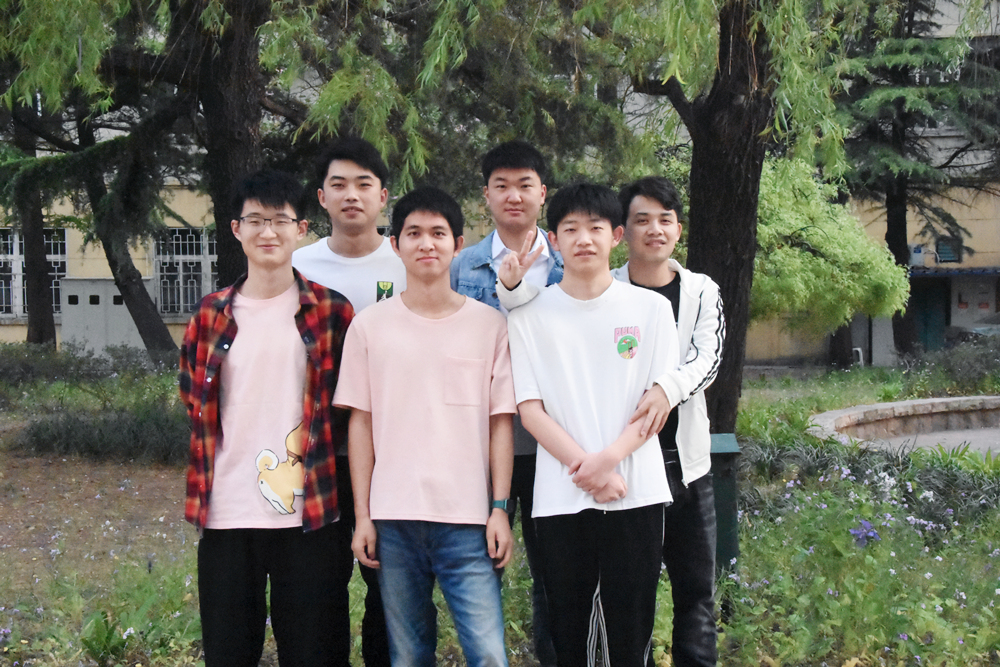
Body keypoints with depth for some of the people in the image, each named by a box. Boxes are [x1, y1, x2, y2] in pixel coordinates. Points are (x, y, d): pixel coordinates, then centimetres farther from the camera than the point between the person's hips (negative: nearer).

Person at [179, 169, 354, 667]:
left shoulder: (332, 313, 2)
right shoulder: (212, 316, 7)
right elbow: (194, 402, 15)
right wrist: (200, 495, 10)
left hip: (310, 516, -2)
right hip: (227, 515, 2)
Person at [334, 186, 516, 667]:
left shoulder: (489, 324, 5)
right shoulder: (370, 326, 6)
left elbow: (501, 423, 5)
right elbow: (360, 423, 7)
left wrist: (500, 509, -2)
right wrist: (362, 515, 2)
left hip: (468, 518, -1)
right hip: (394, 519, 1)